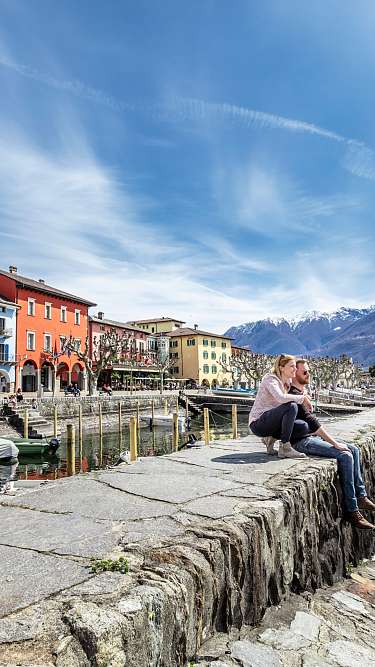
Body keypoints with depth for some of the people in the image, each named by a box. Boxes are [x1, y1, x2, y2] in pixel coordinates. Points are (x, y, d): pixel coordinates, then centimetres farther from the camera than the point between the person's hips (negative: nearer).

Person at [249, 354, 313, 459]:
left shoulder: (288, 382, 12)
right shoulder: (270, 379, -15)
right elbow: (281, 398, -31)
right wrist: (302, 398, -22)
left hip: (270, 422, 8)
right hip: (258, 423, -8)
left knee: (303, 427, -5)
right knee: (291, 406, -26)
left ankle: (270, 439, 5)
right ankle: (285, 448, -21)